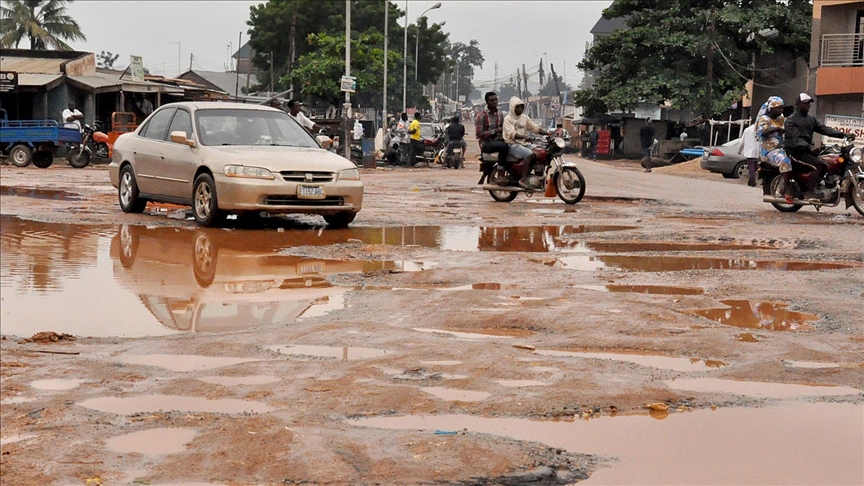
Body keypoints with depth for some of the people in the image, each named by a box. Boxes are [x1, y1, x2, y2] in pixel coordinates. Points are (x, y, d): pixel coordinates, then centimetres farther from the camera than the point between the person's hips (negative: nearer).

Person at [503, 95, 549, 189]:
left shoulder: (524, 118, 15)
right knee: (529, 154, -31)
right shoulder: (508, 119, -6)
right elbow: (512, 134, -21)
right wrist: (524, 137, -37)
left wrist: (547, 133, -8)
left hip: (523, 144, 7)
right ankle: (523, 180, -32)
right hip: (512, 145, -7)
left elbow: (535, 128, 9)